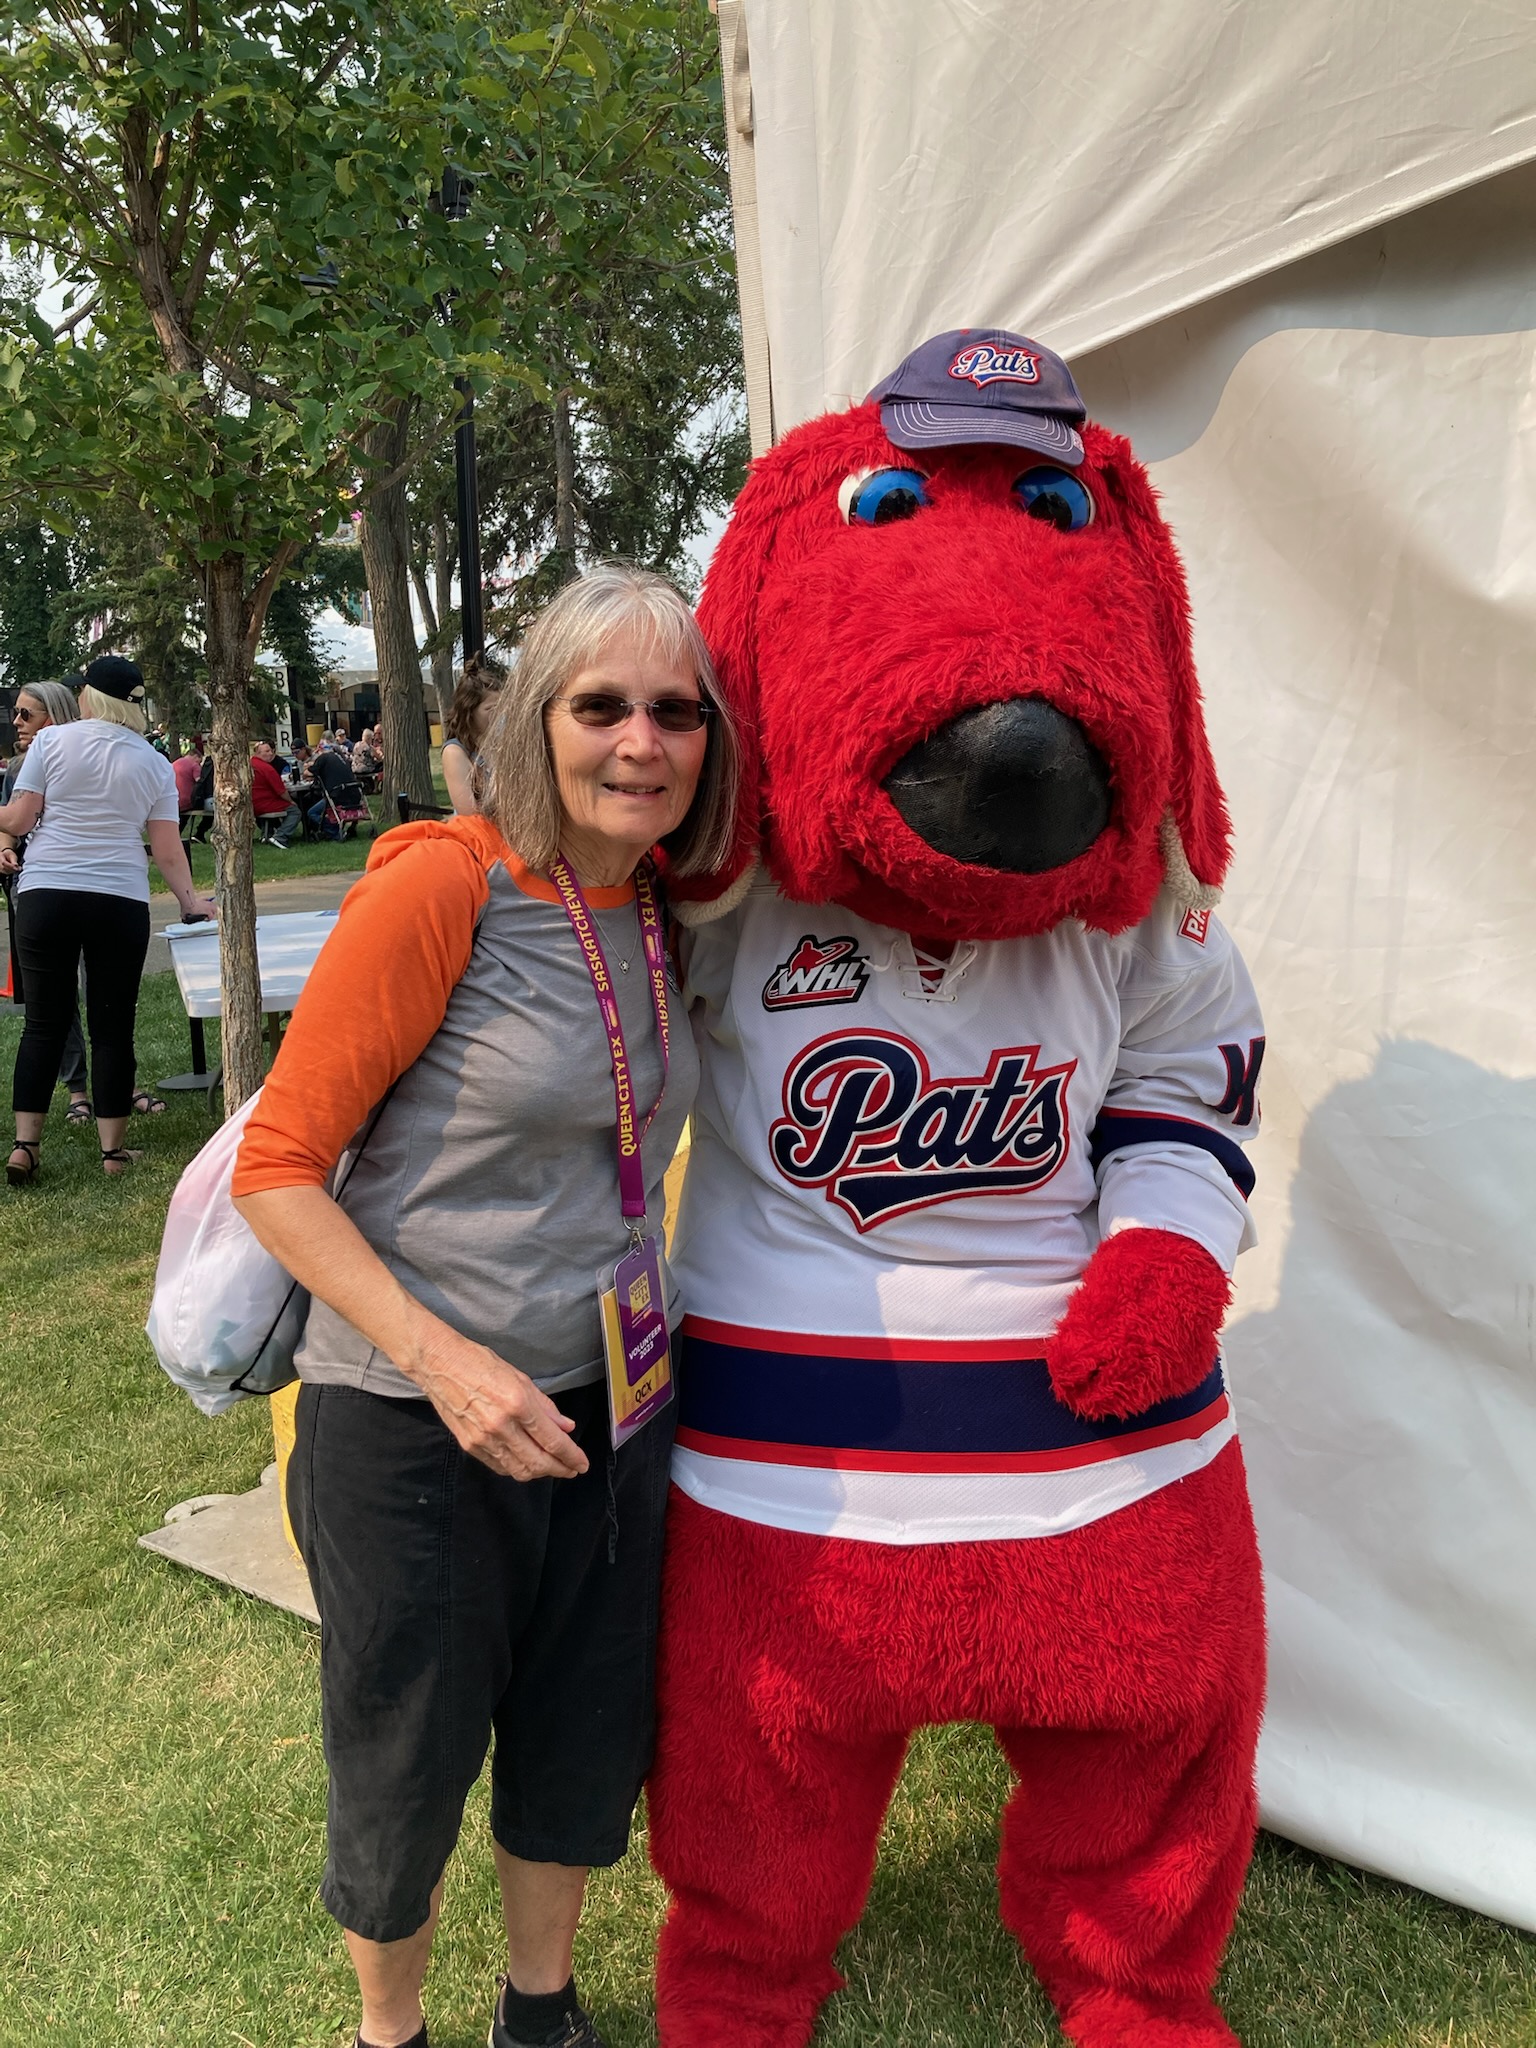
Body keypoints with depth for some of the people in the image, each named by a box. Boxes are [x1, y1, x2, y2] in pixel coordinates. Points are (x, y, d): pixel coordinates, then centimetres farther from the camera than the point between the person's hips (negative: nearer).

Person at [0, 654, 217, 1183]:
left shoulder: (51, 740, 1)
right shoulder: (154, 764, 6)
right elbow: (167, 848, 5)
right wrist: (189, 897, 18)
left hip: (45, 895, 0)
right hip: (121, 901, 0)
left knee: (44, 1022, 6)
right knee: (112, 1026, 6)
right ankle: (112, 1149, 9)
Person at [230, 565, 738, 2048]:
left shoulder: (667, 917, 0)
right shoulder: (438, 886, -19)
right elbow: (277, 1169, -16)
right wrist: (442, 1358, -24)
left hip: (610, 1409, 6)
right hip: (408, 1429, -5)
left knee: (586, 1745, 22)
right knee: (405, 1773, 16)